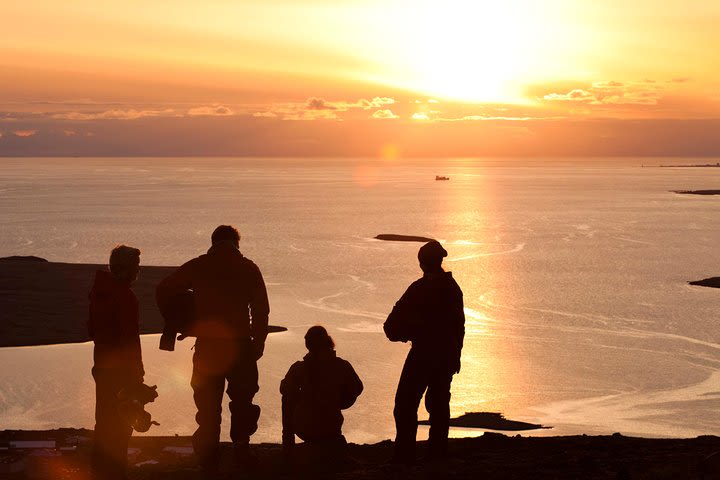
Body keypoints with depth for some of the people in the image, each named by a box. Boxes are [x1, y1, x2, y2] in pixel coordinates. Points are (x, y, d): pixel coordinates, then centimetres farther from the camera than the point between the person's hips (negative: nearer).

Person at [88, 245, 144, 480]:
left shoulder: (99, 290, 6)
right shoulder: (125, 296, -21)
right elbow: (130, 338, -22)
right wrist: (137, 372, -16)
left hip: (103, 363, 9)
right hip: (122, 368, -9)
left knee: (105, 419, 19)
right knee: (121, 423, 0)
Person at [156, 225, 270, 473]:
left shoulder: (198, 266, 2)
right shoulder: (248, 268, 2)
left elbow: (163, 291, 1)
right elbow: (261, 310, -1)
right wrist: (258, 343, 7)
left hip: (207, 346, 0)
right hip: (240, 345, 0)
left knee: (208, 404, 9)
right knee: (242, 399, 17)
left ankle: (209, 458, 9)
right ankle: (241, 448, 10)